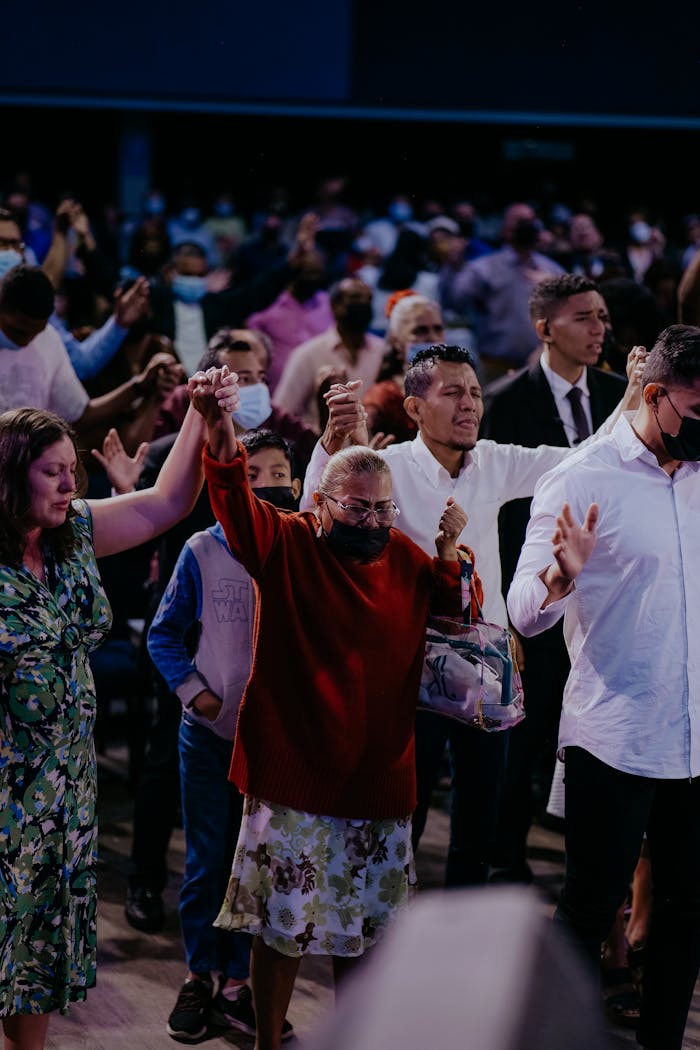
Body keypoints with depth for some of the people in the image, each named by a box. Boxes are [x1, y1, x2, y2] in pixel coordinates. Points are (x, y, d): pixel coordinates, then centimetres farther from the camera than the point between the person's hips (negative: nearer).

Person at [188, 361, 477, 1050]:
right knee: (281, 926, 4)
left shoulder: (406, 558, 7)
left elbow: (458, 617, 21)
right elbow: (234, 493, -22)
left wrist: (450, 553, 1)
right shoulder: (286, 546, -5)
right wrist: (217, 427, -41)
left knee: (361, 928, 14)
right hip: (292, 778, -4)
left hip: (379, 782, 4)